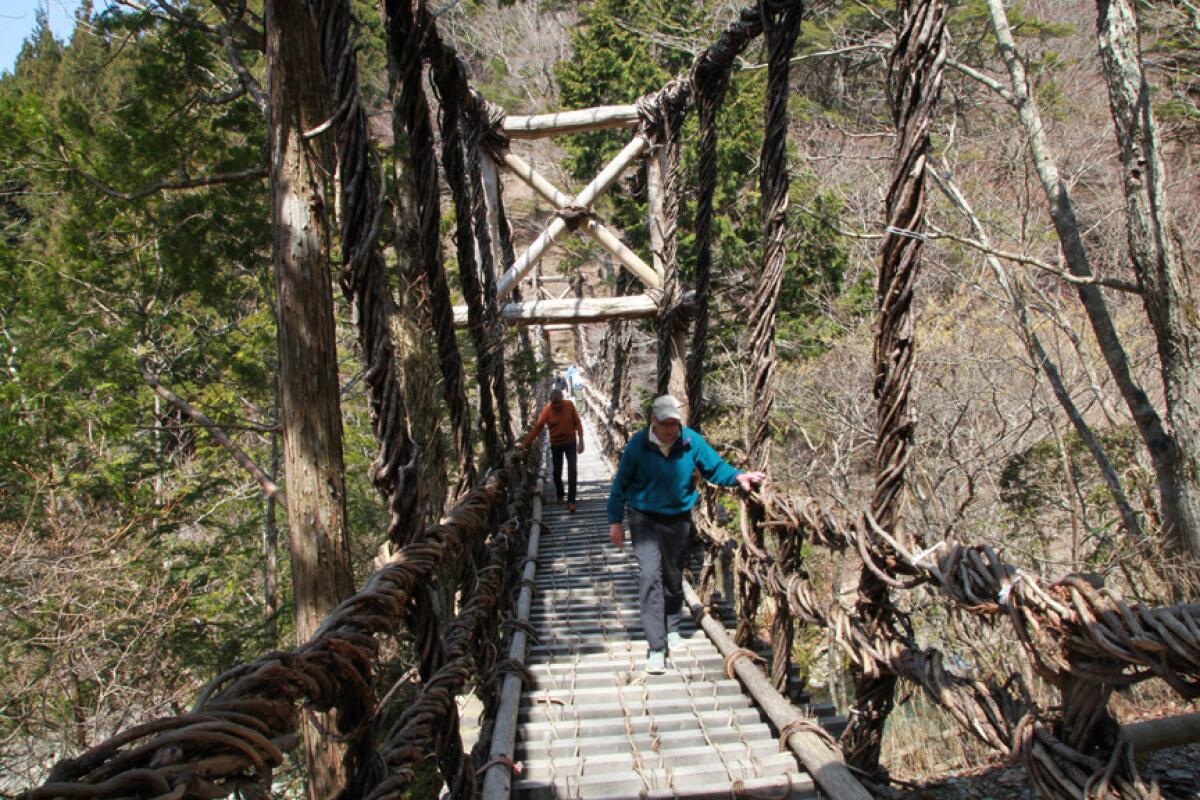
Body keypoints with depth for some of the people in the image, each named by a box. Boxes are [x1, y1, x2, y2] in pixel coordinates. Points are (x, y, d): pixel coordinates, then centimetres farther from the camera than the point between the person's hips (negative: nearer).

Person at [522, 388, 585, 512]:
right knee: (557, 472, 9)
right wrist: (525, 443, -21)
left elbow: (578, 423, -7)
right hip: (556, 444, 0)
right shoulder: (546, 410, -18)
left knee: (572, 471, -7)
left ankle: (571, 501, -1)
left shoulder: (569, 405, -15)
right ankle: (560, 496, 33)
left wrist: (581, 441, -11)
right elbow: (537, 428, -17)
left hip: (570, 442, 0)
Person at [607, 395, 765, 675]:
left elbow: (715, 467, -1)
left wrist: (737, 476, -21)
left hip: (678, 519, 3)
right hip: (644, 518, -3)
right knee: (650, 575, -16)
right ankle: (656, 647, -12)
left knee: (673, 576, 17)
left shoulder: (692, 441, -10)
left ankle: (671, 628, 41)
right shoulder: (637, 444, -14)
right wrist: (615, 520, -4)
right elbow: (621, 483, -5)